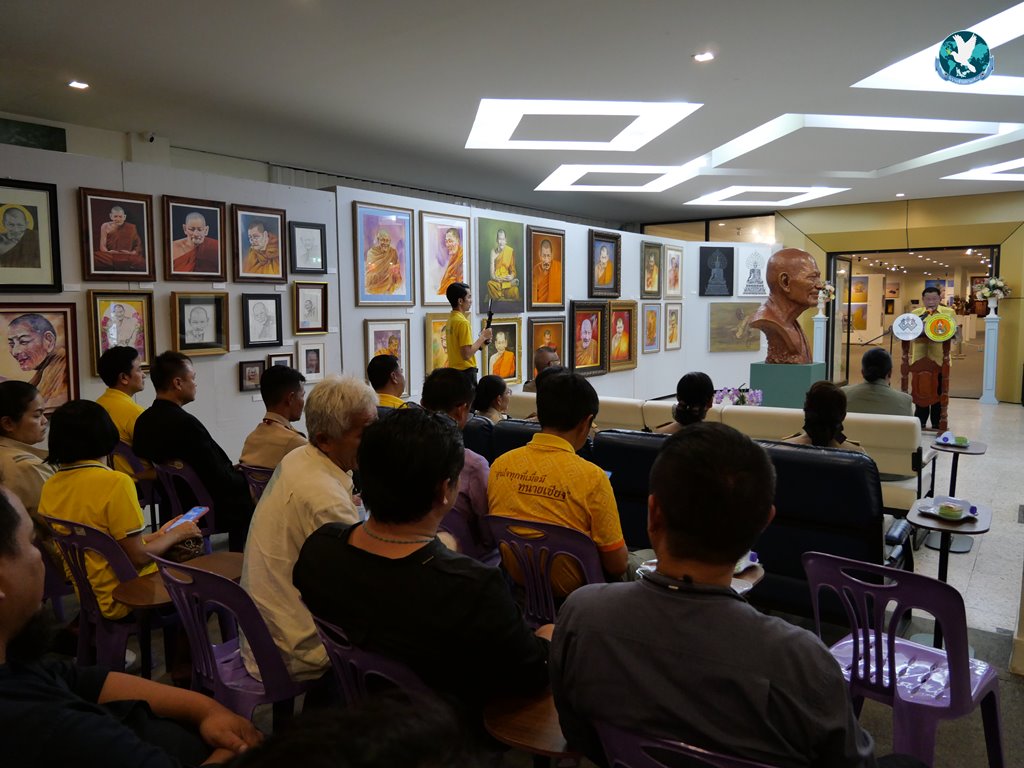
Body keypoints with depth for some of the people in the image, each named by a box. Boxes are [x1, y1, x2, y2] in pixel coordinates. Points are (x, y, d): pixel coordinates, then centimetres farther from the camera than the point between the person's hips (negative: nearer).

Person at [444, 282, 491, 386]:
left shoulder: (451, 319, 11)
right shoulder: (463, 322, -17)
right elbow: (467, 354, -21)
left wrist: (481, 340, 9)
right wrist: (483, 337, -11)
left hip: (454, 371, 9)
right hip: (465, 372, -9)